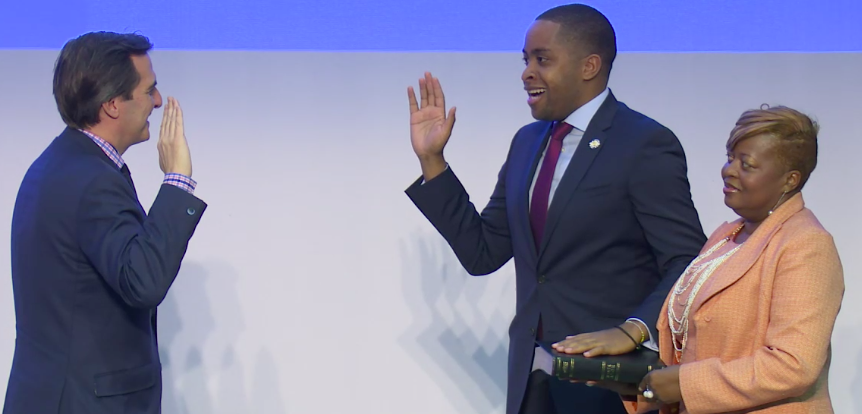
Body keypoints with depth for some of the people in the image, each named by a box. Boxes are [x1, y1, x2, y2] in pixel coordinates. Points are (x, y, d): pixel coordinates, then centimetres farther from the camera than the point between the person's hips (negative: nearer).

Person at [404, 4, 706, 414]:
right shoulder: (526, 142, 10)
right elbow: (482, 253, 10)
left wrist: (633, 330, -28)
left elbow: (689, 264, -15)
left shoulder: (646, 144, -11)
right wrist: (432, 160, 4)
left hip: (609, 377, -6)